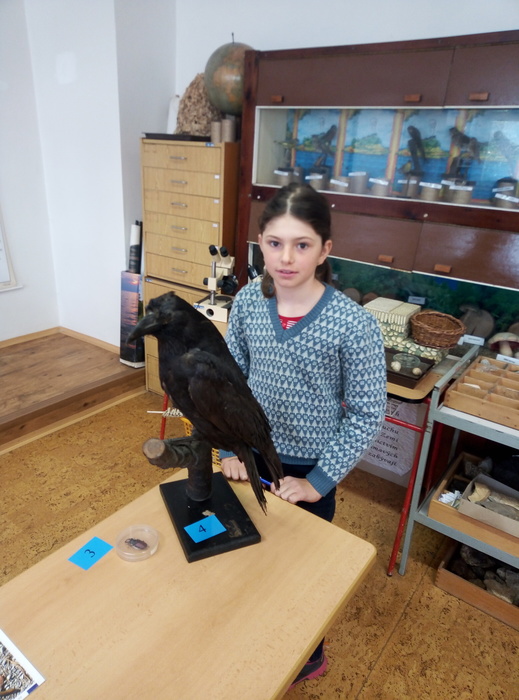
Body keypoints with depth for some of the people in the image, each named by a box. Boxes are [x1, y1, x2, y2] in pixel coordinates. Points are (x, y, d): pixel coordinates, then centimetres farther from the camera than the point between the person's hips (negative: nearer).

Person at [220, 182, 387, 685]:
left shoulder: (354, 323, -23)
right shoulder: (247, 302, -11)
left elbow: (367, 413, -15)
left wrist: (320, 481, -14)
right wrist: (231, 447, -4)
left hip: (309, 468, -3)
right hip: (252, 455, 4)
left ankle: (306, 658, 52)